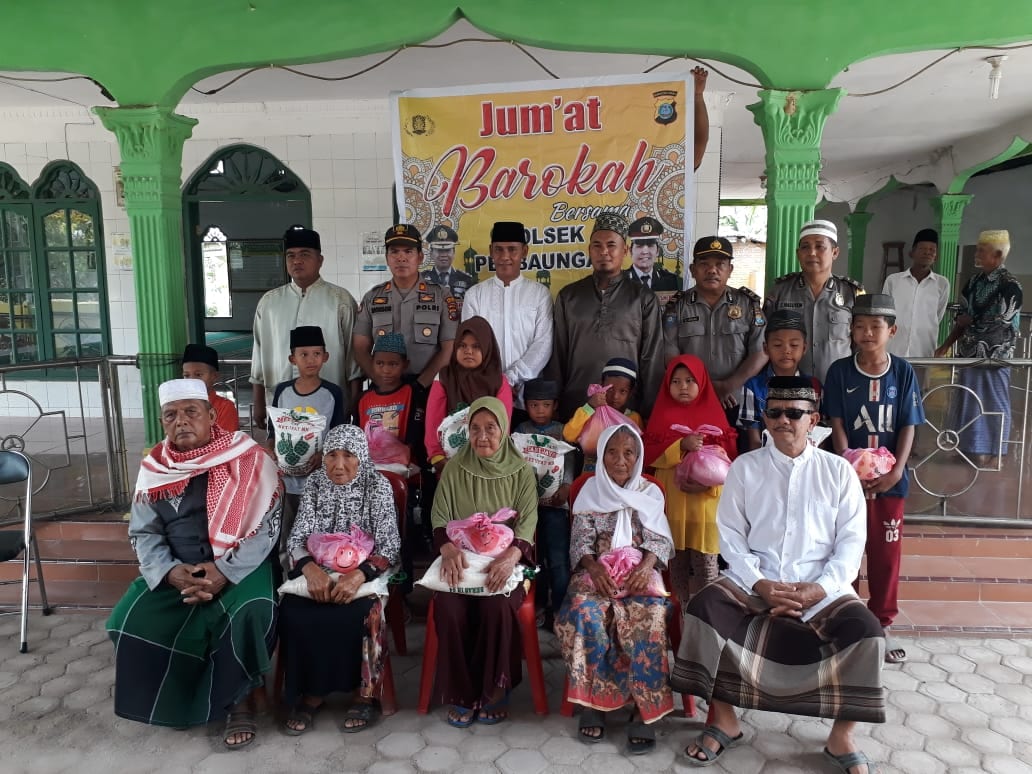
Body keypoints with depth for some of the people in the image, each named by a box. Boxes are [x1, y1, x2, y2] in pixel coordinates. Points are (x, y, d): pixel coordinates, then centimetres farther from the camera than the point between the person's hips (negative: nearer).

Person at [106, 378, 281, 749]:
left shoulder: (247, 459, -10)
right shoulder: (154, 467, 4)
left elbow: (267, 526, -13)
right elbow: (143, 532, 5)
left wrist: (224, 572, -22)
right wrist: (170, 571, -14)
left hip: (239, 566, -4)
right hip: (175, 571, 4)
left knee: (251, 613, -32)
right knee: (130, 620, -16)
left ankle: (238, 697, -3)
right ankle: (177, 693, 11)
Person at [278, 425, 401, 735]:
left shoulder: (378, 486, -8)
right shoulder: (314, 483, 0)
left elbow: (389, 546, -13)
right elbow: (297, 538, -4)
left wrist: (359, 574, -31)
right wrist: (310, 568, -26)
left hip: (363, 573, -2)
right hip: (317, 571, 3)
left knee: (358, 614, -31)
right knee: (293, 613, -25)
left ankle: (364, 693, -9)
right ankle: (311, 692, -6)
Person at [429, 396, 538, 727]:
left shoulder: (522, 472, 2)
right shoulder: (454, 468, 5)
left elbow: (527, 523, -8)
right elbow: (440, 518, -1)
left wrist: (511, 555, -30)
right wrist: (448, 548, -23)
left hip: (504, 562, -1)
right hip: (461, 560, 1)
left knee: (497, 606, -31)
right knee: (448, 607, -27)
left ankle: (495, 691, -7)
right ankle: (462, 693, -7)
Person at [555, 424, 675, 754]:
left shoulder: (650, 493, 9)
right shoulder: (590, 492, 7)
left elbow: (659, 540, 1)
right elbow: (580, 540, 0)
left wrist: (647, 566, -20)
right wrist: (593, 567, -21)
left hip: (639, 571, 0)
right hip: (598, 571, 0)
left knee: (649, 618, -32)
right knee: (583, 614, -31)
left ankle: (644, 708, -21)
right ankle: (593, 699, -17)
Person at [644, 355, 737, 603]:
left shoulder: (714, 413, 5)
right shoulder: (663, 415, 6)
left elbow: (728, 455, 0)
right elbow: (648, 453, -3)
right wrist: (681, 445, -16)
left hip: (706, 498, -1)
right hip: (672, 498, 1)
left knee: (705, 561, 2)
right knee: (676, 560, 8)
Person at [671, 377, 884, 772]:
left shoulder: (838, 470, 4)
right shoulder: (744, 467, 4)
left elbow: (851, 540, 1)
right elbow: (730, 534, 1)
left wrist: (820, 588, -14)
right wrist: (759, 583, -13)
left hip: (821, 587, 0)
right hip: (755, 580, 0)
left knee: (865, 631, -26)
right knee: (703, 608, -24)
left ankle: (841, 739, -2)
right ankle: (724, 722, -5)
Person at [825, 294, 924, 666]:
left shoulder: (903, 372, 1)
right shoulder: (840, 371, -1)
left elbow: (908, 427, -1)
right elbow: (837, 424, -4)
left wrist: (896, 471, -12)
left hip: (889, 478, 1)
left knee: (886, 552, 9)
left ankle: (880, 624, 25)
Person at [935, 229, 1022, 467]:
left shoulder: (1009, 285, -13)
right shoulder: (975, 281, 7)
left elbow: (998, 324, -16)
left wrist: (971, 320, -2)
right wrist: (946, 345, 2)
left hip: (994, 356, -6)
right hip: (970, 354, 7)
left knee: (993, 404, 4)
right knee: (969, 402, 13)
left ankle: (993, 455, 16)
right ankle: (972, 450, 27)